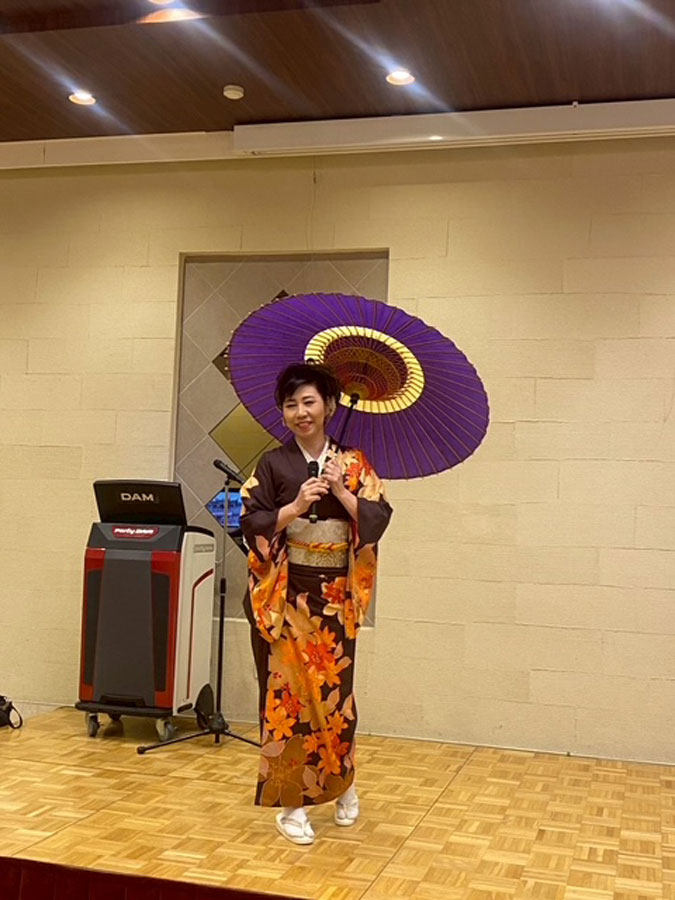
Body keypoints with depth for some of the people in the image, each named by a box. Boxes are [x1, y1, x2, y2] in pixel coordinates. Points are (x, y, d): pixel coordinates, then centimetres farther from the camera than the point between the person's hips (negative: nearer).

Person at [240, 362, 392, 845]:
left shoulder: (355, 464, 3)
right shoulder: (273, 464, -1)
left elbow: (379, 519, -3)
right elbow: (251, 523, -7)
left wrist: (341, 491, -16)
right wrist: (297, 505, -19)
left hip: (336, 596, 1)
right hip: (286, 596, -1)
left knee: (334, 689, 8)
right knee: (287, 691, 0)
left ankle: (342, 784, 32)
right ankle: (291, 802, 13)